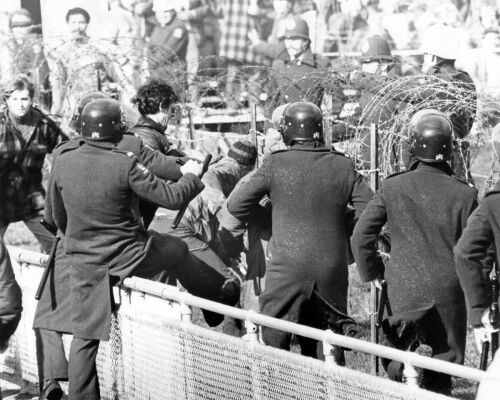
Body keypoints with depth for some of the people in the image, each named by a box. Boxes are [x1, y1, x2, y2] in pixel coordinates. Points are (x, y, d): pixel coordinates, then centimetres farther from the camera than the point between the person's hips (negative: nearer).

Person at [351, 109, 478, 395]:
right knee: (440, 374, 7)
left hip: (404, 288, 1)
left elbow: (362, 235, -2)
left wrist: (372, 272, 14)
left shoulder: (393, 187, -4)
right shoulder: (464, 194, -8)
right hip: (449, 291, -1)